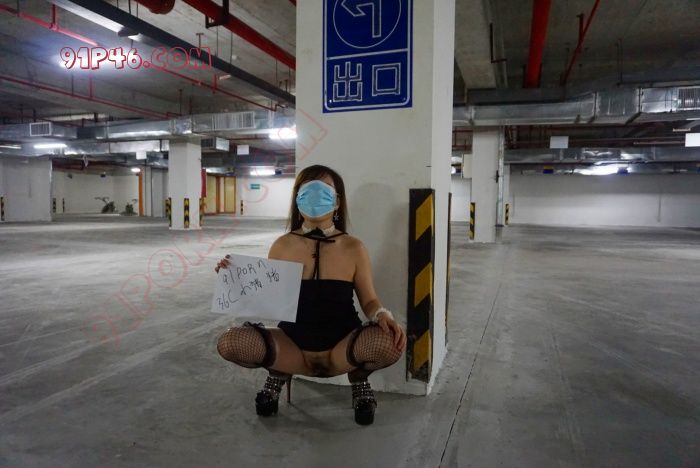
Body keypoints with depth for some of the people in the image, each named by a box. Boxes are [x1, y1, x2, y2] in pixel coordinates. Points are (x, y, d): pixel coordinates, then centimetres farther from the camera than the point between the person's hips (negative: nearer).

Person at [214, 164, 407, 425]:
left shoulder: (353, 248, -7)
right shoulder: (282, 246, -4)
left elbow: (369, 300, 0)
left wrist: (383, 316, -22)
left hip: (341, 349, -1)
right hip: (293, 347, 1)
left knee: (391, 343, -31)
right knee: (229, 343, -23)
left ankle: (358, 379, 5)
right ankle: (279, 373, 9)